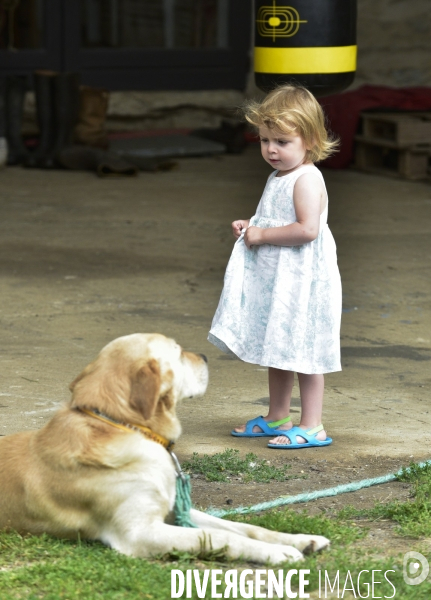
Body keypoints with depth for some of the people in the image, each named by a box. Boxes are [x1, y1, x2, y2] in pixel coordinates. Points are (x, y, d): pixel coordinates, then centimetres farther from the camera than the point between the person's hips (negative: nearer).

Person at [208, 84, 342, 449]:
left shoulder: (307, 179, -18)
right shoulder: (278, 178, 13)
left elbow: (307, 229, -29)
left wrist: (262, 234, -21)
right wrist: (249, 227, 7)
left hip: (302, 281, -10)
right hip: (274, 280, 10)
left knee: (302, 351, -5)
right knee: (276, 352, 17)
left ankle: (312, 428, 0)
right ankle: (277, 419, 28)